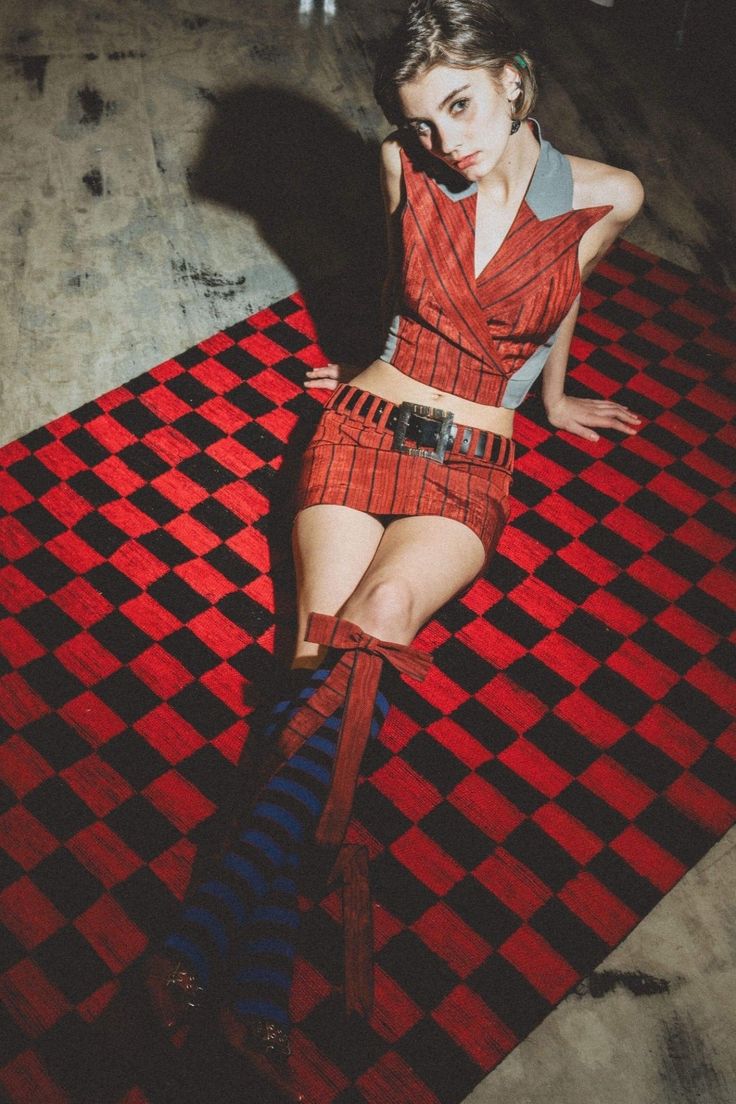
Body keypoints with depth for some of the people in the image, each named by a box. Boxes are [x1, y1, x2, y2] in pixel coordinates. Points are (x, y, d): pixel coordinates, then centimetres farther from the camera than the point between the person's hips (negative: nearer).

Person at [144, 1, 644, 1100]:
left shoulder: (603, 197, -1)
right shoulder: (405, 168, 1)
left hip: (471, 469, -1)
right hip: (366, 427, 1)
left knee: (375, 621, -30)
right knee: (331, 640, -23)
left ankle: (224, 908, -33)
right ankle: (261, 970, -31)